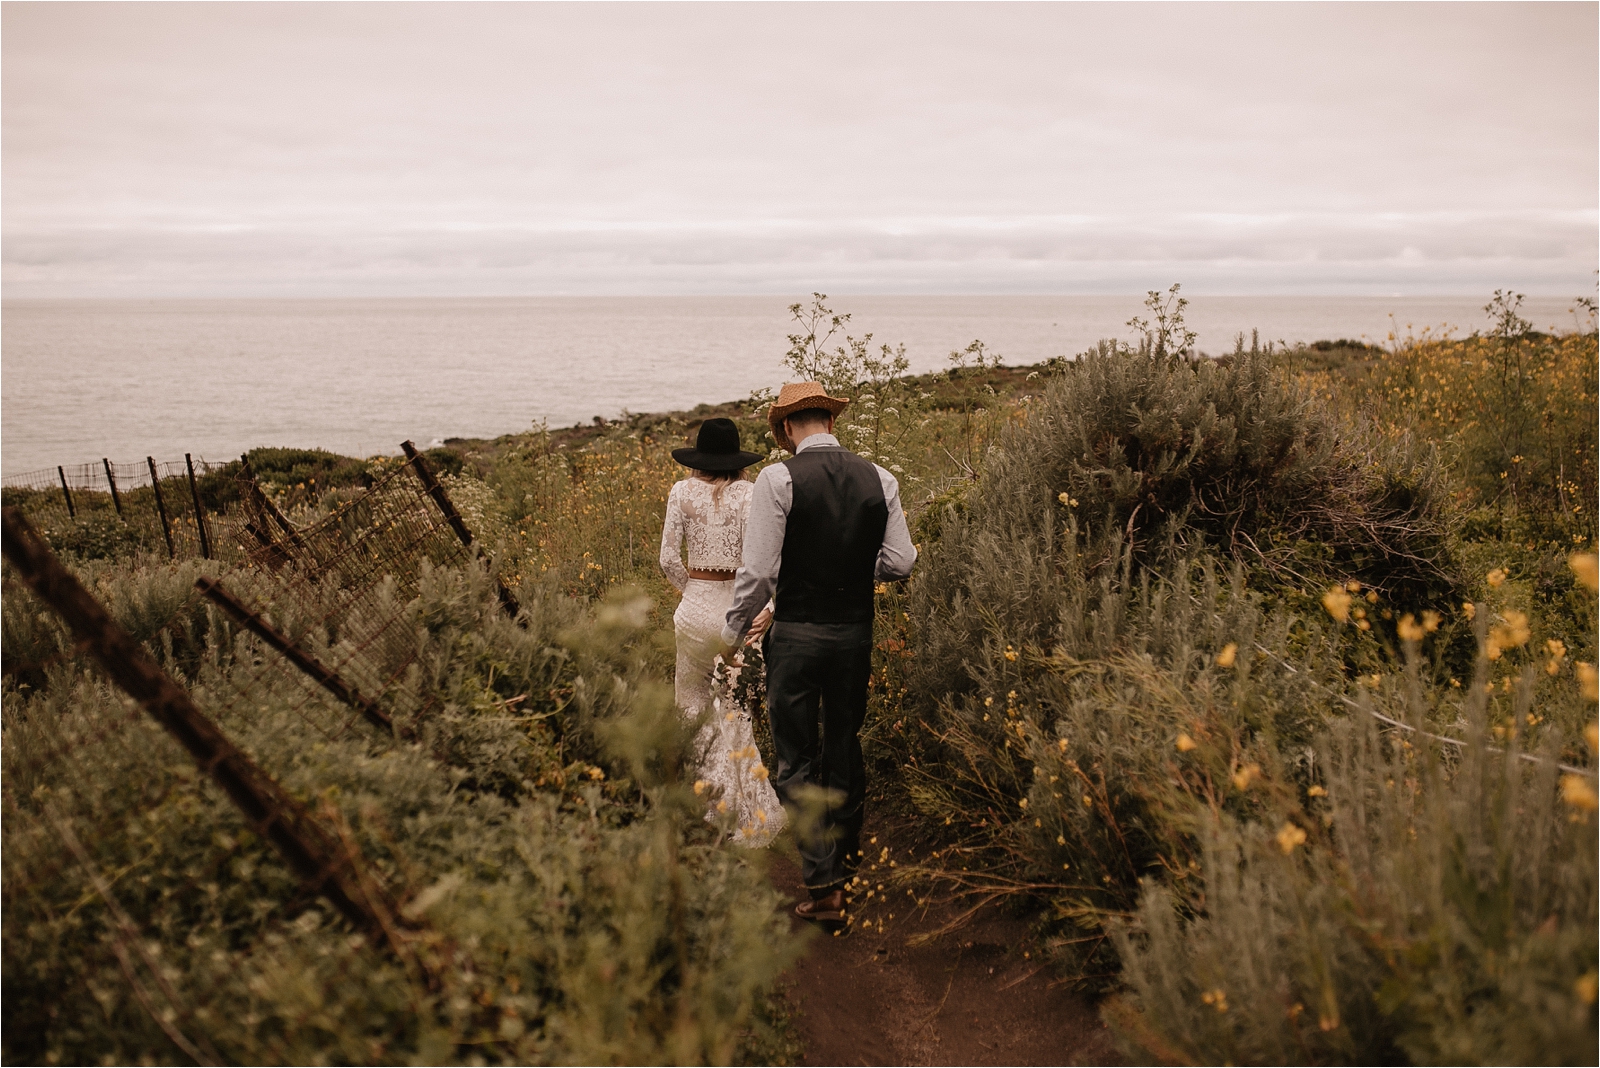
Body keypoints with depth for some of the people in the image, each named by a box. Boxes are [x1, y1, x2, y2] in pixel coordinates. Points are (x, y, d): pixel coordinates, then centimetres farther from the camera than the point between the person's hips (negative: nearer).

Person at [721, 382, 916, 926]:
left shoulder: (777, 480, -12)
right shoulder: (879, 479, 0)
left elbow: (759, 570, -13)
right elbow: (900, 562, 2)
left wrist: (734, 629, 2)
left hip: (796, 633, -4)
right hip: (855, 631, 4)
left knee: (796, 761, 4)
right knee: (845, 747, 22)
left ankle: (824, 887, 0)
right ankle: (846, 853, 41)